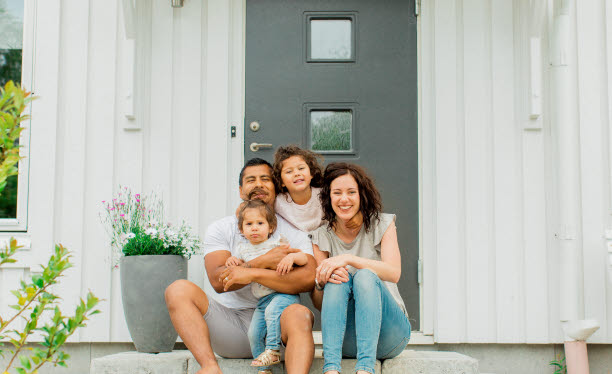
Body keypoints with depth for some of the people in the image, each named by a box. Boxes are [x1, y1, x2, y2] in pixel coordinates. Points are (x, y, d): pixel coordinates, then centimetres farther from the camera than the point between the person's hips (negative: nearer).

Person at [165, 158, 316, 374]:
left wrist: (252, 273, -17)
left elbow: (308, 279, -12)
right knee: (179, 290, -20)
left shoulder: (294, 233, 8)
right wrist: (264, 262, -14)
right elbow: (218, 281, -5)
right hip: (230, 321, 2)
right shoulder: (220, 229, 11)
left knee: (299, 314, -35)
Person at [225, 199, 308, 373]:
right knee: (254, 333, -2)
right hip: (262, 300, 5)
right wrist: (234, 262, 2)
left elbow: (305, 259, -6)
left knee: (272, 311, -33)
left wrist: (292, 257, -26)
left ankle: (273, 350, -22)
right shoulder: (243, 248, 11)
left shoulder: (278, 242, -3)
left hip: (284, 294, -5)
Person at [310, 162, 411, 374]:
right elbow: (319, 303, 3)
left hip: (388, 331, -1)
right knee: (338, 278, -26)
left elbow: (394, 273, -14)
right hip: (346, 338, 1)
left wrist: (349, 258, -25)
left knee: (365, 275, -28)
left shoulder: (381, 225, 4)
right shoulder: (322, 237, 7)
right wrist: (322, 282, -20)